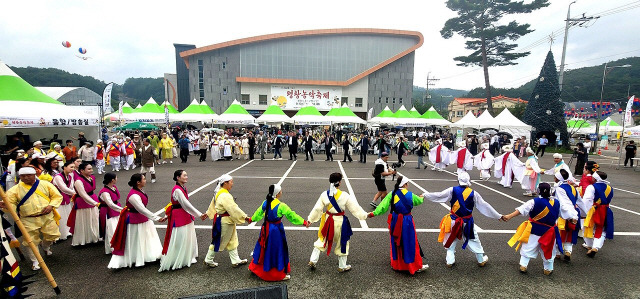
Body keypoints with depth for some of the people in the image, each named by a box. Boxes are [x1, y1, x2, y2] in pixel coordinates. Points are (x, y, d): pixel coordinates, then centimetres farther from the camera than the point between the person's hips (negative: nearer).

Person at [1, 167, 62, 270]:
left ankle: (46, 247, 43)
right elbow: (9, 202, -7)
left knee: (52, 236, 7)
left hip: (47, 217, 1)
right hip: (28, 220, 0)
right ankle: (35, 261, 24)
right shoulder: (15, 189, -1)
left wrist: (51, 205, -13)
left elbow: (57, 196, 3)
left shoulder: (45, 184, 2)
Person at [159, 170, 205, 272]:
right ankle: (175, 262, 18)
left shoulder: (183, 187, 5)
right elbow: (186, 204, -23)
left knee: (188, 238, 19)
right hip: (178, 217, -9)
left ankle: (187, 258, 34)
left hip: (185, 216, 9)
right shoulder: (177, 190, -22)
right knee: (179, 240, 3)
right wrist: (199, 215, -20)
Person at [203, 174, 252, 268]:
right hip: (225, 222, -10)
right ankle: (208, 260, 29)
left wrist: (207, 214, 30)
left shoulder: (219, 193, 4)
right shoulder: (225, 196, -27)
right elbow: (234, 209, -29)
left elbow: (212, 205, 17)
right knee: (218, 242, 10)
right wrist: (246, 218, -24)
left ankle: (236, 261, 27)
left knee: (232, 241, 17)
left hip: (228, 221, 10)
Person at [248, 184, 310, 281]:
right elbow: (292, 215, -15)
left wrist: (252, 219, 31)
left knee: (263, 248, 25)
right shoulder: (281, 206, -23)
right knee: (278, 250, 9)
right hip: (276, 230, -6)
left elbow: (258, 213, 11)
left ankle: (255, 266, 43)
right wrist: (304, 222, -3)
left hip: (266, 229, 6)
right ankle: (281, 274, 24)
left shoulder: (265, 202, -5)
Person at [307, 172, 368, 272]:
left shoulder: (324, 194, -10)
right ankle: (342, 266, 31)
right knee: (342, 243, 17)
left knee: (322, 240, 23)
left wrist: (310, 219, 9)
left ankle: (313, 261, 25)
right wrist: (365, 215, 7)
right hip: (340, 222, -3)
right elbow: (355, 208, -8)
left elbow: (317, 209, -3)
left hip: (327, 221, 3)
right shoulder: (345, 196, -18)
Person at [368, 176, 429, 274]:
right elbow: (419, 201, 11)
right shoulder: (410, 195, -10)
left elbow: (383, 205, -13)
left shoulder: (392, 194, -7)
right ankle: (416, 266, 21)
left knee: (396, 243, 19)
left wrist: (374, 213, -11)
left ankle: (396, 264, 32)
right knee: (410, 244, 9)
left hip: (395, 221, 3)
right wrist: (422, 197, 34)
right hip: (406, 222, -3)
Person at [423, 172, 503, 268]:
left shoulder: (452, 190, -13)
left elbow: (439, 195, -9)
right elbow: (484, 205, -2)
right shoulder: (473, 193, -10)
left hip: (454, 221, 0)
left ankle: (450, 261, 19)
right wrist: (498, 216, 9)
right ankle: (481, 260, 35)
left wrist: (425, 195, 3)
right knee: (473, 241, 18)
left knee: (451, 241, 16)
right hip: (467, 223, 0)